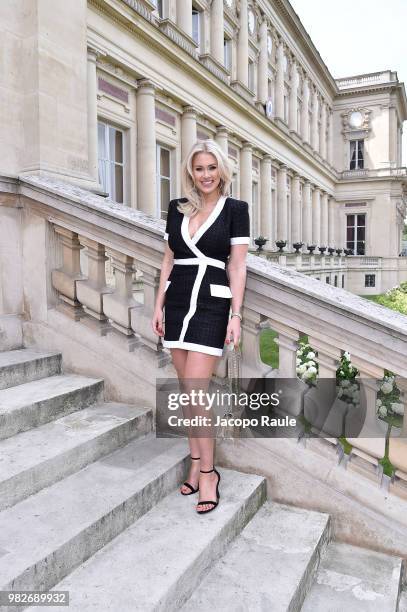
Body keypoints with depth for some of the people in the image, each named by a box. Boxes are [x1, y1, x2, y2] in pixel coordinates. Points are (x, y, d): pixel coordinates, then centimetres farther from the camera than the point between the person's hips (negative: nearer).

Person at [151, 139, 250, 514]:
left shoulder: (235, 209, 0)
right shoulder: (177, 208, 11)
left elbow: (237, 265, -4)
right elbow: (169, 260, 14)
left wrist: (236, 315, -10)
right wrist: (159, 306, 11)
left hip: (212, 305, -5)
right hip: (177, 303, 5)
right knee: (189, 391, 10)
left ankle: (208, 472, 8)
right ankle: (197, 464, 23)